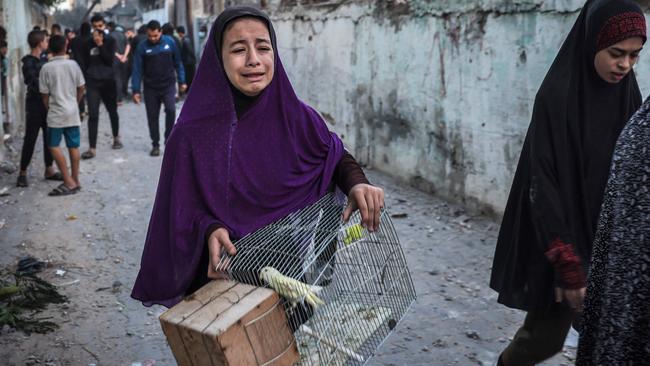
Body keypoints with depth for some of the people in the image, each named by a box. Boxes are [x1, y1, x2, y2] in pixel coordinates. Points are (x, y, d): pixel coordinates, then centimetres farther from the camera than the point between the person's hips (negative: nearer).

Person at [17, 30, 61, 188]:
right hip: (35, 105, -8)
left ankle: (49, 170, 22)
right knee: (30, 139, -1)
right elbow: (35, 86, -22)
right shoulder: (29, 64, -15)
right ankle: (22, 173, 9)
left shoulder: (42, 60, 9)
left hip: (46, 104, 8)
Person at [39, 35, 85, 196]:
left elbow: (45, 94, -5)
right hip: (72, 112, 4)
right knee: (74, 146, 8)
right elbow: (81, 88, 7)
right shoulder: (73, 64, 0)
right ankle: (75, 180, 16)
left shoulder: (46, 68, -9)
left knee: (54, 146, 1)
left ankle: (69, 182, -5)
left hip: (56, 112, -4)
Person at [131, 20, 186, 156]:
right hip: (150, 88, 1)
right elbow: (137, 70, -4)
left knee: (171, 110, -17)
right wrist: (135, 90, -7)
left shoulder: (169, 42, -3)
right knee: (152, 116, 4)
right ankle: (155, 145, 17)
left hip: (168, 85, 0)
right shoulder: (142, 47, -5)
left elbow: (177, 62, 6)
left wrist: (182, 81, 4)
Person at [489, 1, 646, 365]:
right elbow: (542, 183, -18)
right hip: (564, 242, -5)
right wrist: (567, 263, -20)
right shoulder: (556, 98, -15)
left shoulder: (629, 98, 3)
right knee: (547, 336, 7)